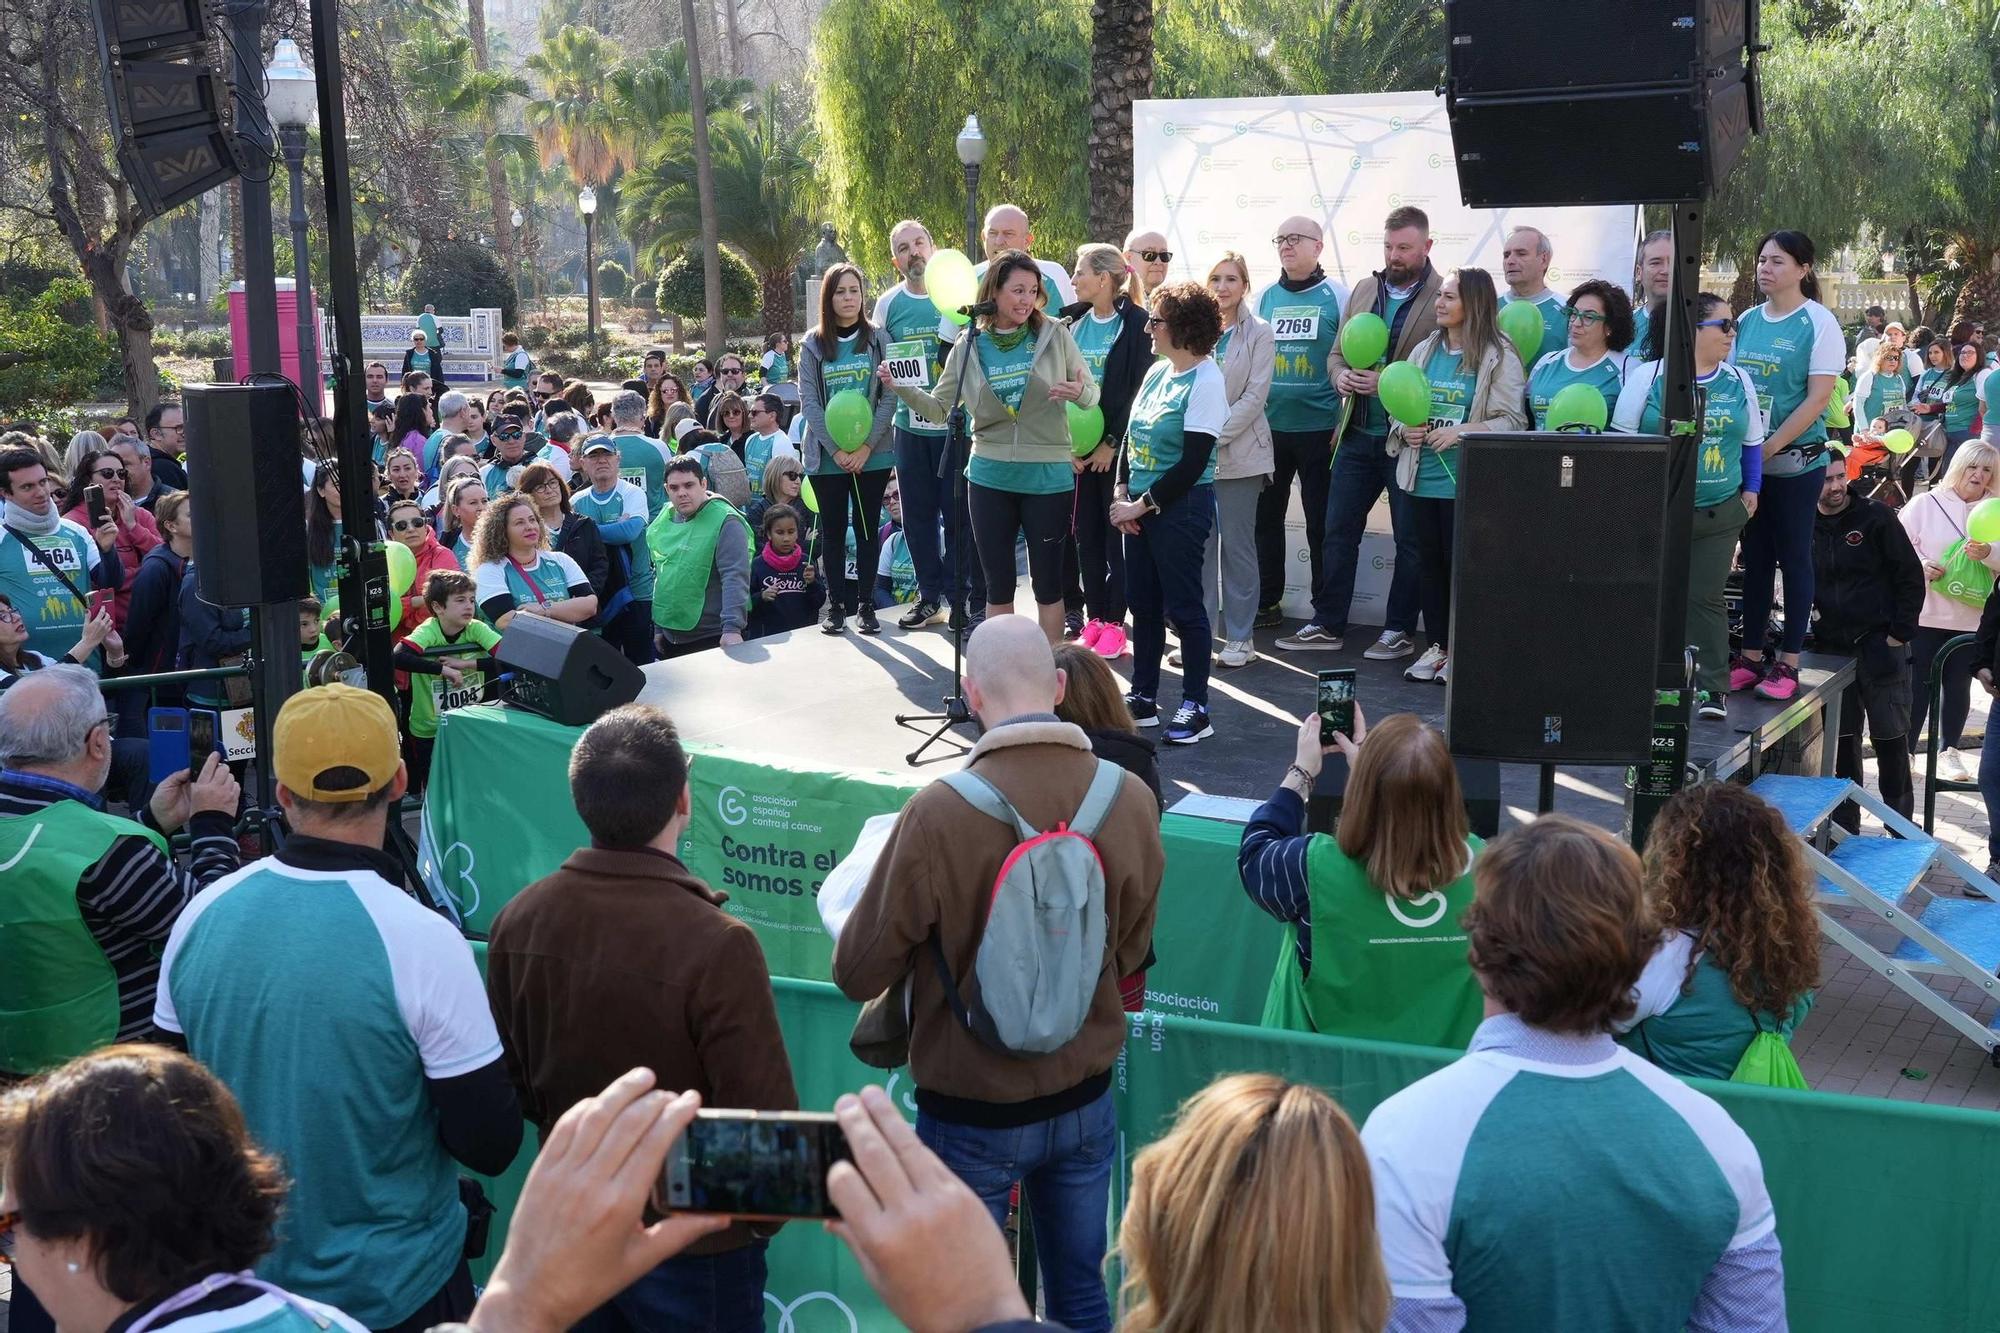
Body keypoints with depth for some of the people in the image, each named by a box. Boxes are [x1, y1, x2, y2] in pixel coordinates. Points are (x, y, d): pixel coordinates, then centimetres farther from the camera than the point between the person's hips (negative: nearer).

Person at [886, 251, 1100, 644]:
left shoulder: (1054, 334, -4)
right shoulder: (969, 346, 1)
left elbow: (1093, 394, 0)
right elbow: (939, 408, 8)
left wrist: (1078, 392, -23)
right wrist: (900, 387, -8)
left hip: (1048, 478, -2)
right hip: (989, 479, 2)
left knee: (1048, 582, 6)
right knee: (998, 584, 9)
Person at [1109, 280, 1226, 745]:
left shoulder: (1205, 382, -14)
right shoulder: (1157, 371, 9)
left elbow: (1192, 463, -17)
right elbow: (1131, 435, 14)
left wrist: (1142, 505, -14)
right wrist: (1122, 493, 1)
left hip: (1181, 506, -8)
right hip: (1140, 506, 8)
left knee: (1182, 606, -1)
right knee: (1143, 603, 13)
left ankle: (1196, 708, 8)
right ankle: (1143, 699, 23)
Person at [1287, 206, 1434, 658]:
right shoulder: (1364, 289, 10)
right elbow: (1337, 352, 16)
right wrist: (1342, 375, -6)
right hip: (1358, 434, 6)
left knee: (1409, 540, 6)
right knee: (1338, 531, 9)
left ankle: (1399, 630, 17)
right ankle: (1327, 625, 17)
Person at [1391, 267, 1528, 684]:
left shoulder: (1498, 356, -7)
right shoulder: (1424, 352, 11)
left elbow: (1513, 421, -12)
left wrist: (1462, 431, -22)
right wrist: (1405, 431, -3)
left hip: (1468, 482, -6)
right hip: (1422, 479, 6)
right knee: (1430, 562, 11)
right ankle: (1436, 646, 21)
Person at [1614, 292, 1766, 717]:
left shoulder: (1739, 381, 8)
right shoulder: (1647, 376, -4)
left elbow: (1752, 442, 17)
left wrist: (1751, 489, 9)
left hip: (1720, 514, 2)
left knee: (1706, 598, 2)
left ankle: (1713, 687, 5)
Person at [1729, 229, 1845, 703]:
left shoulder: (1819, 323, -8)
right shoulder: (1746, 321, 8)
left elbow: (1817, 399, -13)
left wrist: (1769, 448, -16)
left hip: (1795, 462, -5)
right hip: (1747, 461, 5)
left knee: (1794, 557, 2)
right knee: (1755, 557, 10)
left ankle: (1787, 663, 7)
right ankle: (1751, 657, 17)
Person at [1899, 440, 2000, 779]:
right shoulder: (1925, 504, 1)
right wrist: (1920, 565, -19)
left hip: (1971, 619, 2)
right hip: (1925, 614, -2)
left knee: (1959, 685, 8)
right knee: (1919, 685, 1)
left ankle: (1949, 750, 21)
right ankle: (1905, 750, 11)